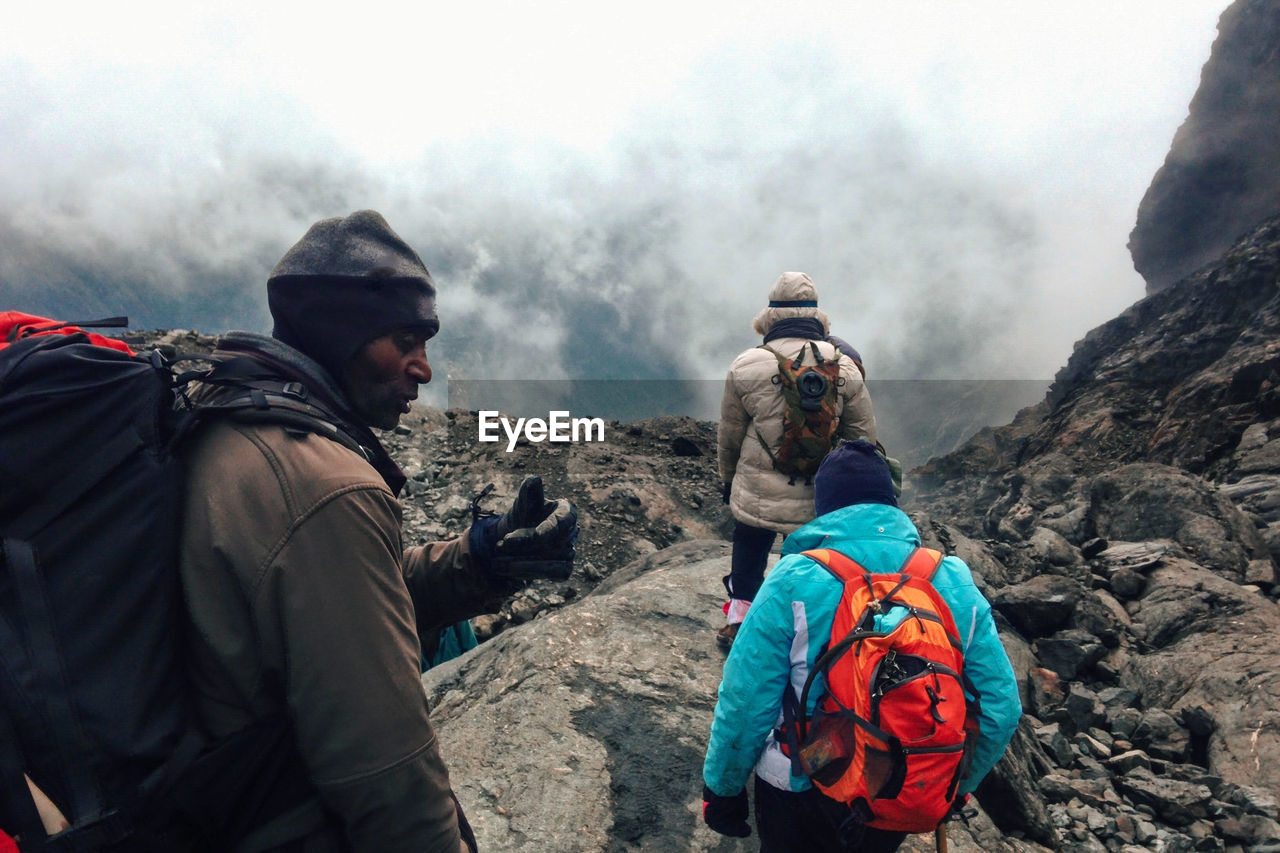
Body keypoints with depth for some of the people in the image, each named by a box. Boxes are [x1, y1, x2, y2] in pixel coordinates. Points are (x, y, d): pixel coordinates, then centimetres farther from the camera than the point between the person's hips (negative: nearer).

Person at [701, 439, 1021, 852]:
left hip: (801, 789, -3)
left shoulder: (794, 581, -24)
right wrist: (954, 786, 12)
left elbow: (744, 701, -21)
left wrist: (723, 788, -3)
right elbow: (1000, 708, -5)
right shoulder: (955, 582, -12)